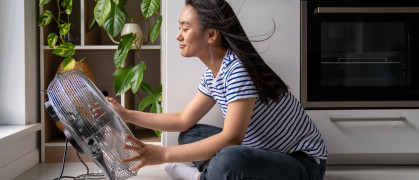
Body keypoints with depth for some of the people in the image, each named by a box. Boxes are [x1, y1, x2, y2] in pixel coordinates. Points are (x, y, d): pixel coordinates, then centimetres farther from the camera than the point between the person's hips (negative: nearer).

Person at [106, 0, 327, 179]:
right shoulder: (211, 74, 5)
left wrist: (164, 154, -27)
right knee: (189, 134, 11)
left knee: (227, 160, -37)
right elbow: (184, 120, 12)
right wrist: (127, 115, 8)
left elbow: (231, 138, -30)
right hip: (265, 150, 9)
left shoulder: (238, 68, -24)